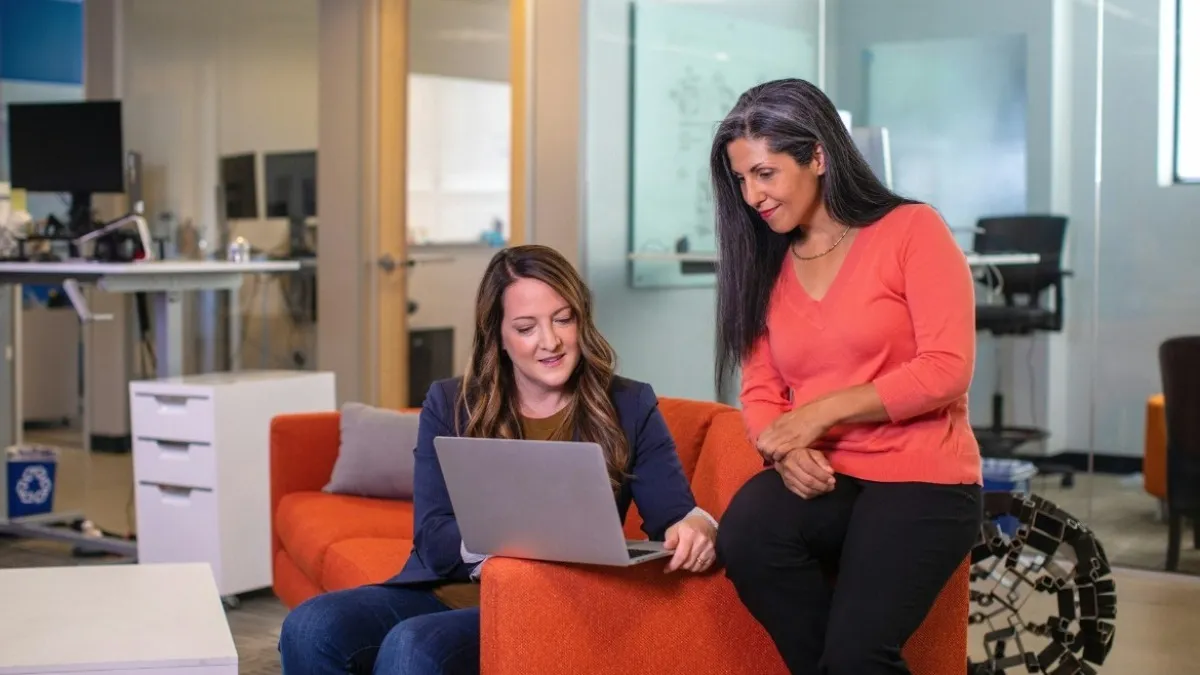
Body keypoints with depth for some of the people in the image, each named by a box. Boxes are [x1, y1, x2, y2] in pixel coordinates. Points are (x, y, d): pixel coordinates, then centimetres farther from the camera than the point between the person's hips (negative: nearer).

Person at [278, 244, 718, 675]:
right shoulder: (449, 405, 8)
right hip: (442, 592, 3)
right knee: (309, 629, -26)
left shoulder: (629, 407, 6)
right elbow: (433, 540, 0)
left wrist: (695, 529, -27)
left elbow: (678, 514, -1)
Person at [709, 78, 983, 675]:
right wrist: (786, 451, -14)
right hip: (820, 477, 5)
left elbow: (947, 368, -12)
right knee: (743, 538, -29)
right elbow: (760, 392, 9)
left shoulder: (911, 230, -3)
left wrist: (821, 411, -16)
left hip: (921, 477, -4)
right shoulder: (763, 263, 14)